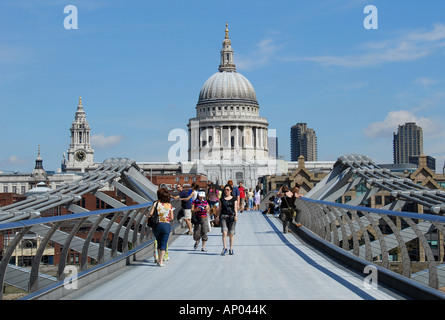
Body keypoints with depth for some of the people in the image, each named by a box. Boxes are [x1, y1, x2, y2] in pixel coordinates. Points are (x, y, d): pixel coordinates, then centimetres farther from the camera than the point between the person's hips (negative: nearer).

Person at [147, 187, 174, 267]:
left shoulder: (156, 203, -6)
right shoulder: (169, 205, -4)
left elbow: (150, 214, -13)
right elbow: (171, 218, -1)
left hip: (157, 225, 1)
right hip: (166, 225, -1)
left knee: (159, 242, 20)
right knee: (163, 244, 2)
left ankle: (159, 259, 24)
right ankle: (161, 261, -7)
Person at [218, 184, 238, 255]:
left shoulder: (234, 199, 8)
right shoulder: (222, 199, 10)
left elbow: (235, 208, 4)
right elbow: (220, 209, 13)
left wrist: (236, 215, -12)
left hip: (231, 217, 0)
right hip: (223, 216, 0)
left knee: (231, 234, 4)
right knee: (224, 232, -16)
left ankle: (231, 249, 12)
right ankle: (224, 248, -15)